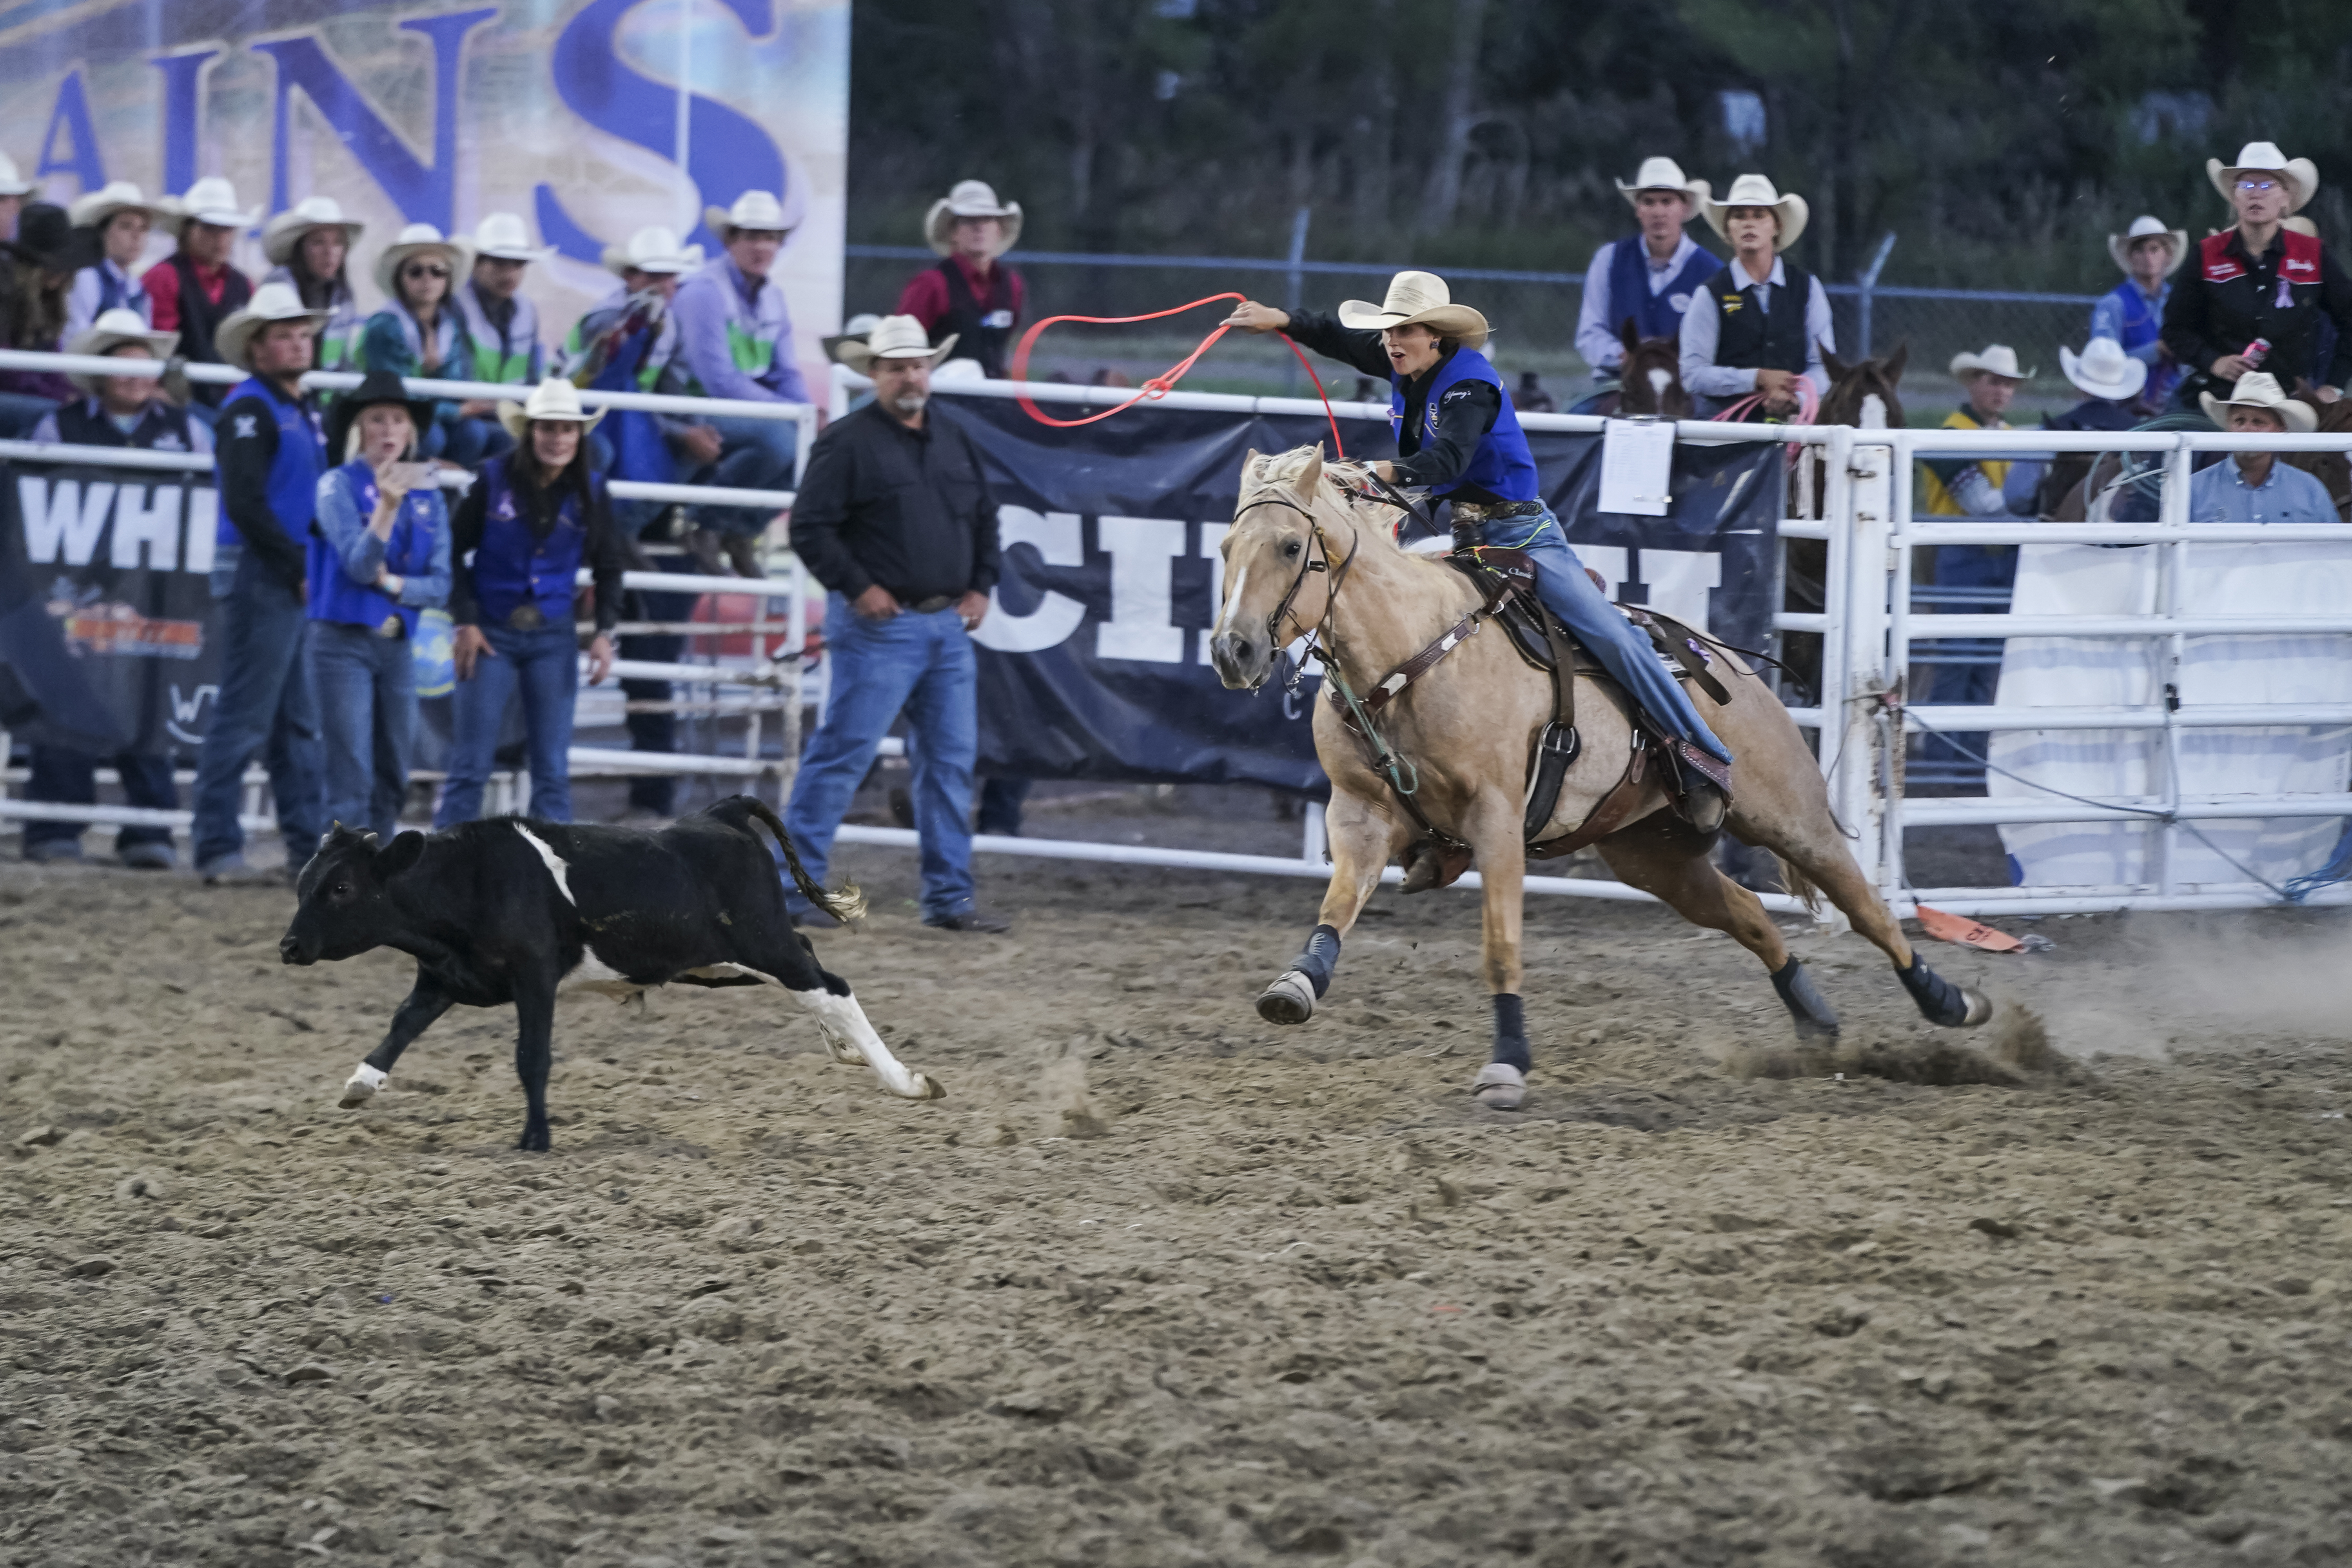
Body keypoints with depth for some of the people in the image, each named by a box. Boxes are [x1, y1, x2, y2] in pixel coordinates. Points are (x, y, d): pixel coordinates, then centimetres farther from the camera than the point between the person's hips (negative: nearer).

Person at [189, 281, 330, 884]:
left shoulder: (307, 410, 17)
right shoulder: (249, 409, -11)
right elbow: (245, 505, -19)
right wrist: (297, 566, -16)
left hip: (301, 585, 9)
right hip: (260, 579, -9)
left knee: (298, 722, 12)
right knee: (244, 718, -7)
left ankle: (309, 846, 16)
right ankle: (217, 850, -4)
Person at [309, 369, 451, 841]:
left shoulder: (429, 497, 9)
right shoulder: (339, 486, -4)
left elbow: (439, 586, 6)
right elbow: (359, 565, -15)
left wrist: (393, 583, -10)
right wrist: (387, 507, -28)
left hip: (397, 644, 5)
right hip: (344, 642, -5)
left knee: (392, 778, 8)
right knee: (351, 777, -11)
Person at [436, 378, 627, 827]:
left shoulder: (589, 492, 1)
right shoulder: (494, 480, -6)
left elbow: (609, 566, 13)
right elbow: (454, 551, 0)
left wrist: (605, 631, 1)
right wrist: (465, 621, -8)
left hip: (553, 638, 2)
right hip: (491, 634, -2)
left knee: (553, 769, 3)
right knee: (470, 765, -3)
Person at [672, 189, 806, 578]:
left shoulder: (772, 296, 13)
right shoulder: (705, 291, -14)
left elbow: (786, 374, 15)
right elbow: (719, 381, -21)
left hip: (751, 412, 8)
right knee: (778, 438, -33)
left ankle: (742, 531, -1)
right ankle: (708, 527, -16)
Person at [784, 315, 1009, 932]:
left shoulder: (955, 443, 15)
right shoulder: (848, 443, -7)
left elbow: (986, 520, 23)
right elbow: (810, 527, -12)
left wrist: (981, 587, 9)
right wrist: (858, 588, -17)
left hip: (950, 626, 7)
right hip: (879, 624, -7)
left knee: (952, 759, 8)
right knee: (843, 753, -7)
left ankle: (949, 896, 15)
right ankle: (793, 886, -2)